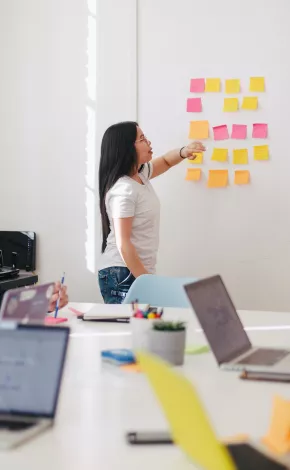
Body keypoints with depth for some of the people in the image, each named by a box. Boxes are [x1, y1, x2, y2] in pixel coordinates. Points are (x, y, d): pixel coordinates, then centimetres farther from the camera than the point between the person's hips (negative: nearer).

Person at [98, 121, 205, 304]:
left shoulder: (140, 174, 6)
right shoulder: (123, 190, -21)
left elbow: (165, 161, 26)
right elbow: (123, 244, -23)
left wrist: (183, 152, 3)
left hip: (139, 272, 9)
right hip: (123, 275, -9)